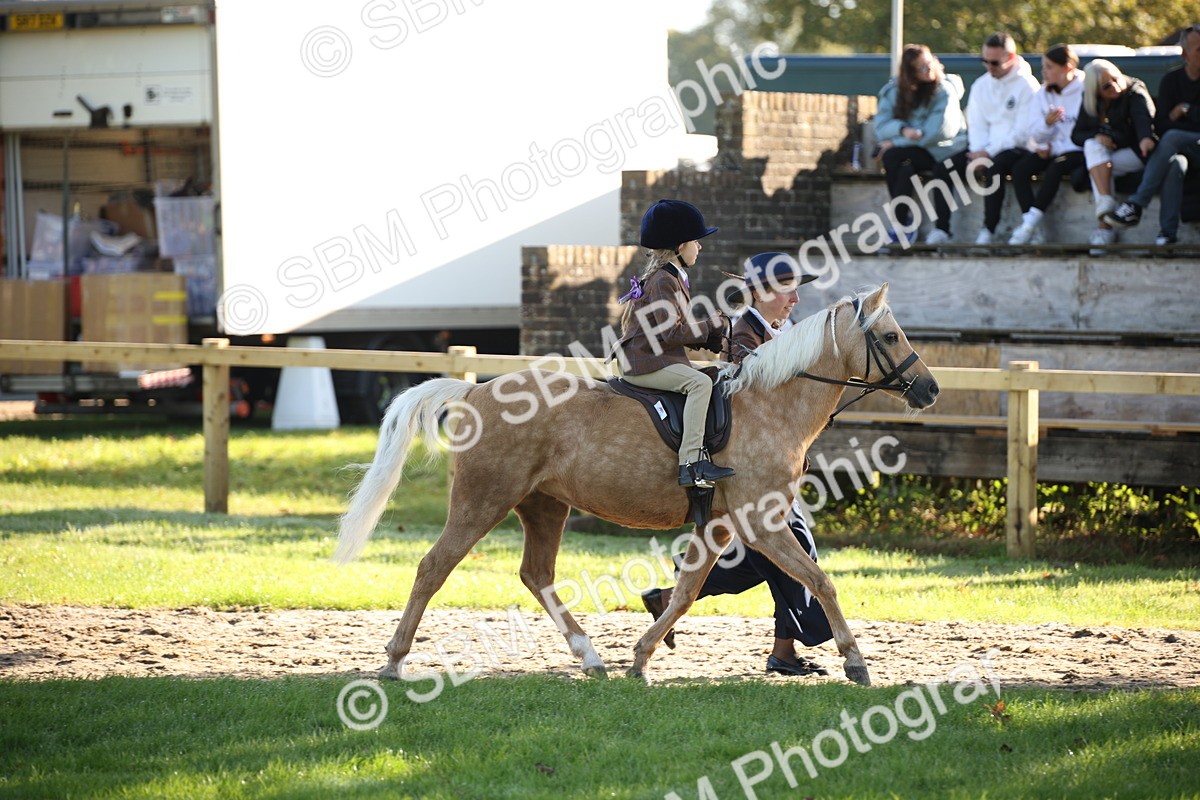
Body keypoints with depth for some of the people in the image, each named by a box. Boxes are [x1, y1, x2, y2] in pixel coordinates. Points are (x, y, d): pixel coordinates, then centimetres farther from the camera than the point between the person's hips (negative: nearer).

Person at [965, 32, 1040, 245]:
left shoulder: (1027, 85, -5)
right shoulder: (981, 85, 15)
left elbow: (1022, 132, -12)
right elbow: (976, 125, 10)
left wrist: (989, 152, -18)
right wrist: (978, 152, -10)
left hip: (1019, 149, -6)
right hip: (986, 150, 6)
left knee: (994, 167, -37)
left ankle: (988, 231, -34)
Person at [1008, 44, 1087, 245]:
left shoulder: (1085, 91, -5)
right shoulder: (1043, 94, 13)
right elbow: (1035, 134, 10)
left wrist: (1054, 147, -12)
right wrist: (1046, 123, -13)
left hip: (1077, 152, -6)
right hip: (1052, 151, 6)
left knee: (1056, 166, -36)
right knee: (1019, 169, -21)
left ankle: (1031, 221, -34)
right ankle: (1035, 231, -28)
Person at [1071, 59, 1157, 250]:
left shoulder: (1135, 93, -7)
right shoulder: (1090, 104, 8)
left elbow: (1144, 118, -28)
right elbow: (1076, 134, 10)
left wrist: (1145, 138, -51)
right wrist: (1095, 137, -13)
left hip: (1135, 154, -5)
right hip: (1104, 153, 5)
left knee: (1098, 167, -27)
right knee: (1092, 147, -27)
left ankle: (1104, 226, -29)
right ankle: (1106, 203, -38)